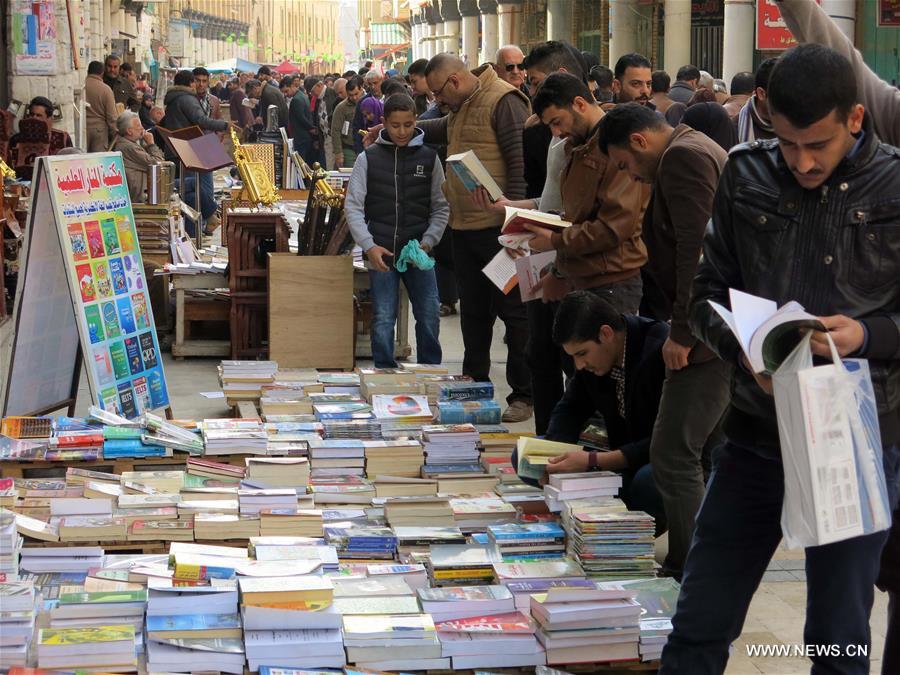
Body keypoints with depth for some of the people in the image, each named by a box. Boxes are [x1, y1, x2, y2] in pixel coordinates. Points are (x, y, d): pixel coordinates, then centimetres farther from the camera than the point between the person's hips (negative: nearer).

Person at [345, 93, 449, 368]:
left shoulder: (429, 158, 4)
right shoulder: (368, 158, 1)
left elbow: (441, 208, 5)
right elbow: (353, 207, 0)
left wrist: (428, 242, -10)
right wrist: (369, 247, -13)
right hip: (381, 253, -1)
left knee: (429, 317, -1)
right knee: (383, 320, 0)